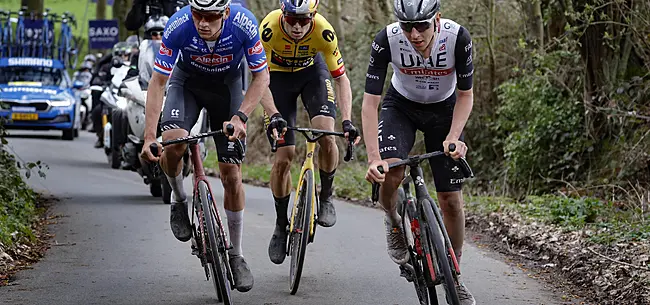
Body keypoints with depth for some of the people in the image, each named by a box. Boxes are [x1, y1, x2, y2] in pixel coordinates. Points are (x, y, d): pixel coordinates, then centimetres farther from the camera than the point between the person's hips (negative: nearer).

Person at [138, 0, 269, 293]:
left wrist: (240, 117, -32)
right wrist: (149, 137, -32)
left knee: (232, 175, -3)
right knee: (173, 143, -31)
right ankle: (178, 200, 1)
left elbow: (261, 76, -19)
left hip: (227, 84, 0)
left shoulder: (244, 24, -33)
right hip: (187, 81, 0)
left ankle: (236, 256, 13)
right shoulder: (178, 26, -33)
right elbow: (157, 82, -25)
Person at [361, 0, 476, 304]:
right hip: (401, 105, 0)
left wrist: (453, 137, -30)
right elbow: (370, 102, -28)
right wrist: (373, 158, -37)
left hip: (444, 109, 0)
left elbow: (465, 95, -16)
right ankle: (393, 221, 4)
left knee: (451, 198, -3)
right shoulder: (387, 40, -31)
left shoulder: (457, 37, -31)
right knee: (390, 172, -29)